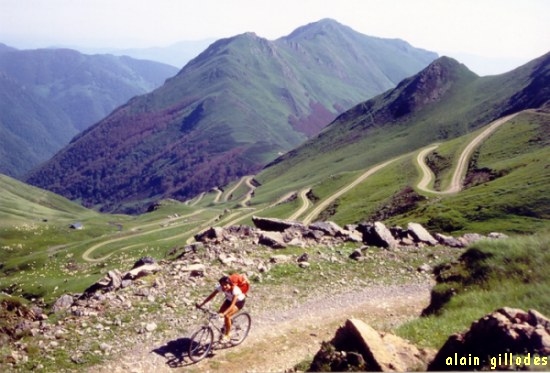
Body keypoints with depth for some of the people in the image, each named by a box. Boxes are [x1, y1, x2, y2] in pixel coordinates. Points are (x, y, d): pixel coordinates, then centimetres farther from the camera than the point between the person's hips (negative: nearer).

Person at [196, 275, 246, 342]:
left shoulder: (235, 289, -39)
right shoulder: (220, 287, -25)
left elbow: (232, 305, -44)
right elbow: (211, 296, -21)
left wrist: (223, 314, -55)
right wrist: (201, 305, -29)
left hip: (239, 301, -6)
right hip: (229, 299, 6)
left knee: (227, 316, -22)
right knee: (220, 313, -13)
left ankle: (226, 336, -4)